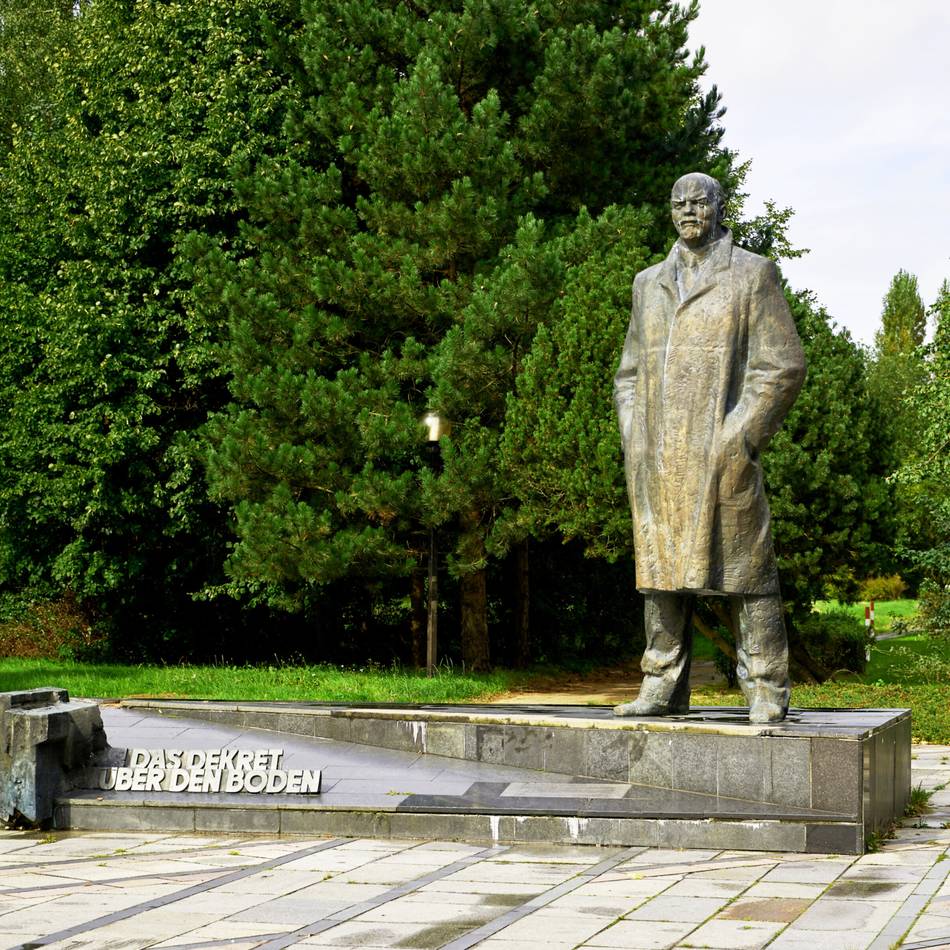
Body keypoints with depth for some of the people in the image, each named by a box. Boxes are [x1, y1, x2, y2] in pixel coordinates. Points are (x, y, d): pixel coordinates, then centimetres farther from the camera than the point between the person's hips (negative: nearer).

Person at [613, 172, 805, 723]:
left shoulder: (753, 274, 4)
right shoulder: (650, 283, 18)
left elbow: (784, 366, -3)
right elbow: (630, 372, 22)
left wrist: (741, 439, -11)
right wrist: (634, 440, 6)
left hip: (721, 456, -5)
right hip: (658, 465, 5)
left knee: (745, 571, -5)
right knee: (663, 571, 5)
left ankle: (768, 693, -3)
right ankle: (665, 688, 9)